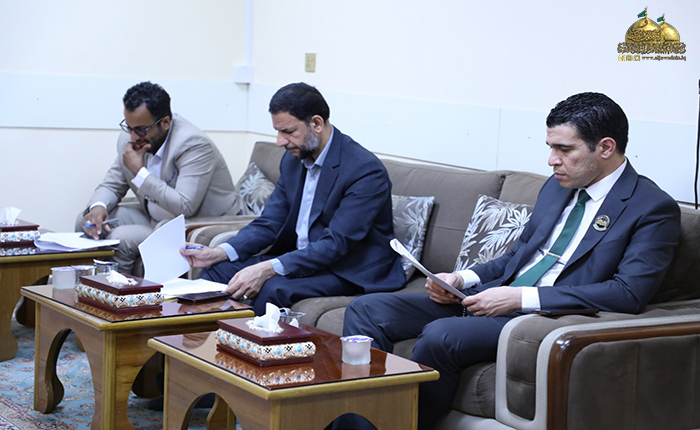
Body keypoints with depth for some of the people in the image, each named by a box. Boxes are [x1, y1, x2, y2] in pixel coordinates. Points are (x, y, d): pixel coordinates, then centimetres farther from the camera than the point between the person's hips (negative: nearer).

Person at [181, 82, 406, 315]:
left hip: (351, 272, -8)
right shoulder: (293, 160, 6)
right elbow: (269, 223, 7)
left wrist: (268, 269, -36)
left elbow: (336, 244, -27)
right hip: (299, 258, 8)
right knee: (217, 270, -6)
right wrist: (219, 252, -11)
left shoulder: (366, 170, -21)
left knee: (270, 288, -31)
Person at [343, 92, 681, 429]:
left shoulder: (654, 209, -7)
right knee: (367, 310, -6)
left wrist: (521, 298, -21)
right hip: (491, 297, 8)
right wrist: (462, 279, 4)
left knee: (440, 336, -34)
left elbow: (629, 293, -18)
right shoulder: (557, 185, 17)